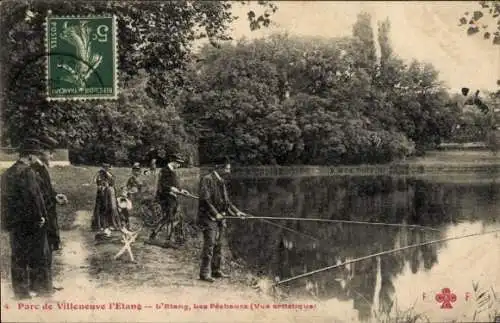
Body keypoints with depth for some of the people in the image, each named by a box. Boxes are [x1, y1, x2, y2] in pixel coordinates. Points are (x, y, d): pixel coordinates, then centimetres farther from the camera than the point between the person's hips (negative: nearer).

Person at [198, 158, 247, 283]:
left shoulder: (221, 182, 16)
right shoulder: (207, 180, -11)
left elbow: (226, 201, 22)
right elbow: (205, 199, -18)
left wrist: (236, 212, 14)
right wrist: (215, 213, -21)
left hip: (219, 218, 9)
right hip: (209, 217, -8)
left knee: (218, 246, 12)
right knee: (209, 245, -10)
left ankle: (216, 271, 21)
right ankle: (204, 273, -7)